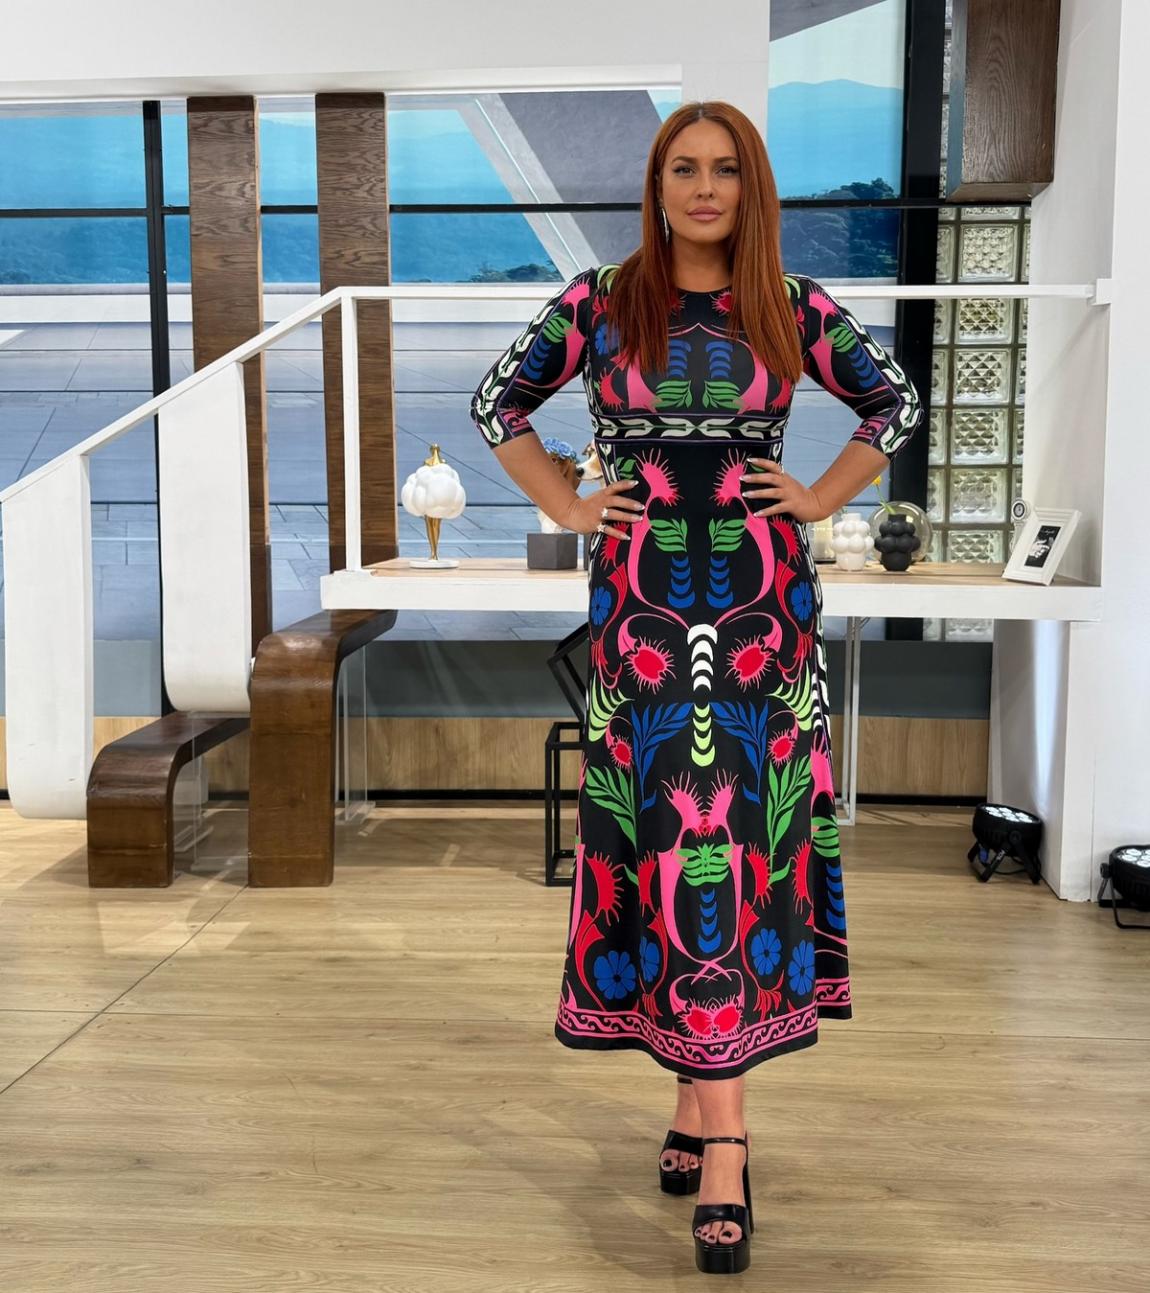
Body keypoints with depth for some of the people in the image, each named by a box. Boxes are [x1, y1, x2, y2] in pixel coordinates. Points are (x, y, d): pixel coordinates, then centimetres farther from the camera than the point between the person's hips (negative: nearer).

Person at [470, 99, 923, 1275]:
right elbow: (498, 402, 15)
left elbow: (896, 403, 19)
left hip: (763, 603, 1)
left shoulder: (794, 309, 6)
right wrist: (567, 505, 5)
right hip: (641, 602, -1)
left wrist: (821, 497, 8)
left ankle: (696, 1097, 12)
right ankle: (723, 1143, 7)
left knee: (742, 835, -1)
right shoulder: (598, 300, 5)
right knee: (676, 841, -2)